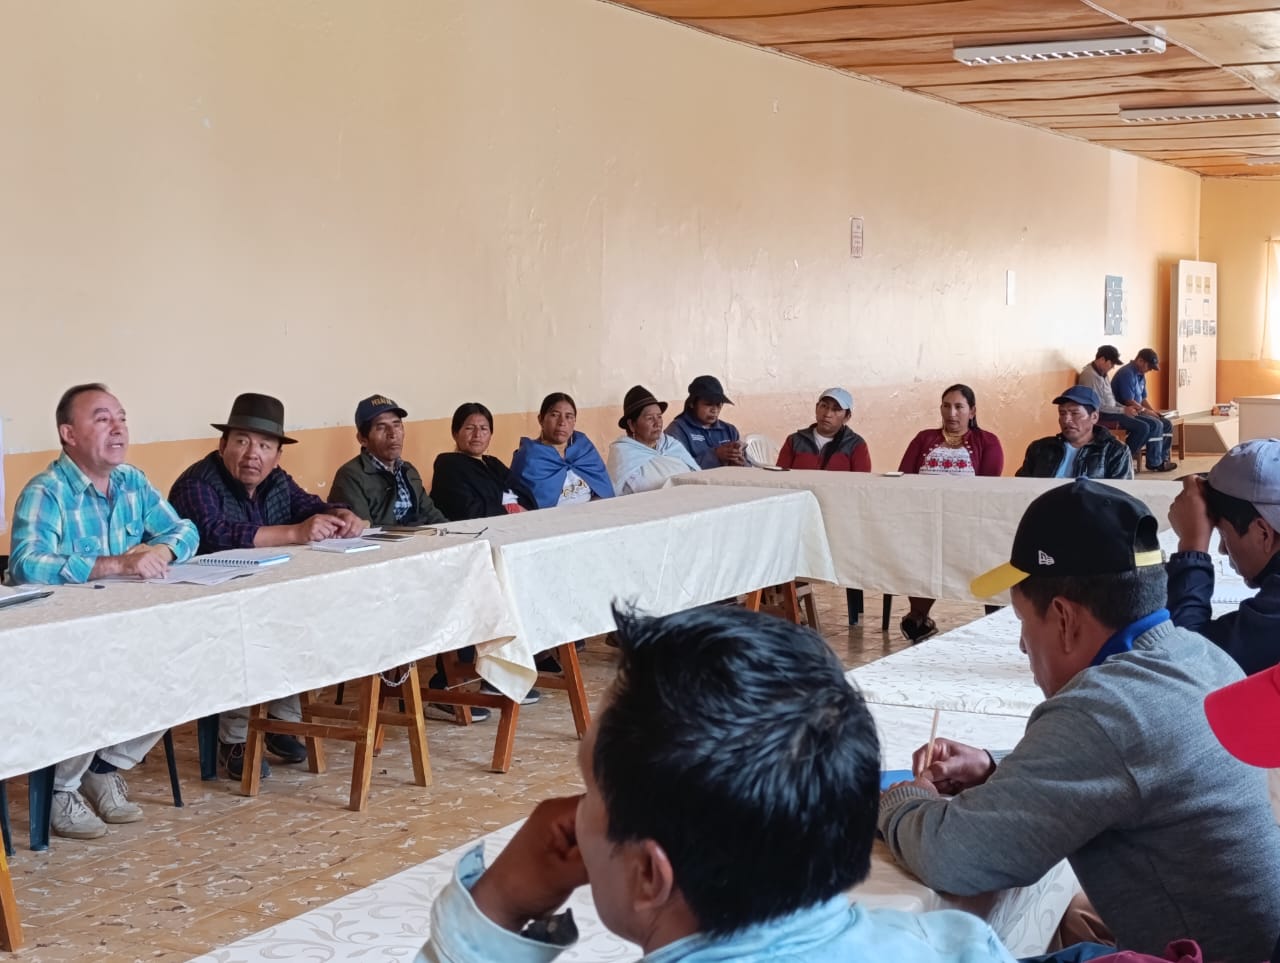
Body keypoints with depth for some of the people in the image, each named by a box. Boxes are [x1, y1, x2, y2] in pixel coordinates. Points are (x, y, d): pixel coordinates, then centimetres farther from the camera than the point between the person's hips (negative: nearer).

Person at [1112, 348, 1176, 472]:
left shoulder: (1141, 375, 13)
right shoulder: (1127, 373, -19)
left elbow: (1143, 399, 20)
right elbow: (1129, 402, -23)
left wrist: (1154, 411, 3)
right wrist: (1147, 411, -13)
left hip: (1137, 412, 10)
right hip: (1126, 414, -10)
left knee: (1167, 424, 2)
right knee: (1156, 425, -26)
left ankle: (1163, 459, 1)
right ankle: (1154, 463, -19)